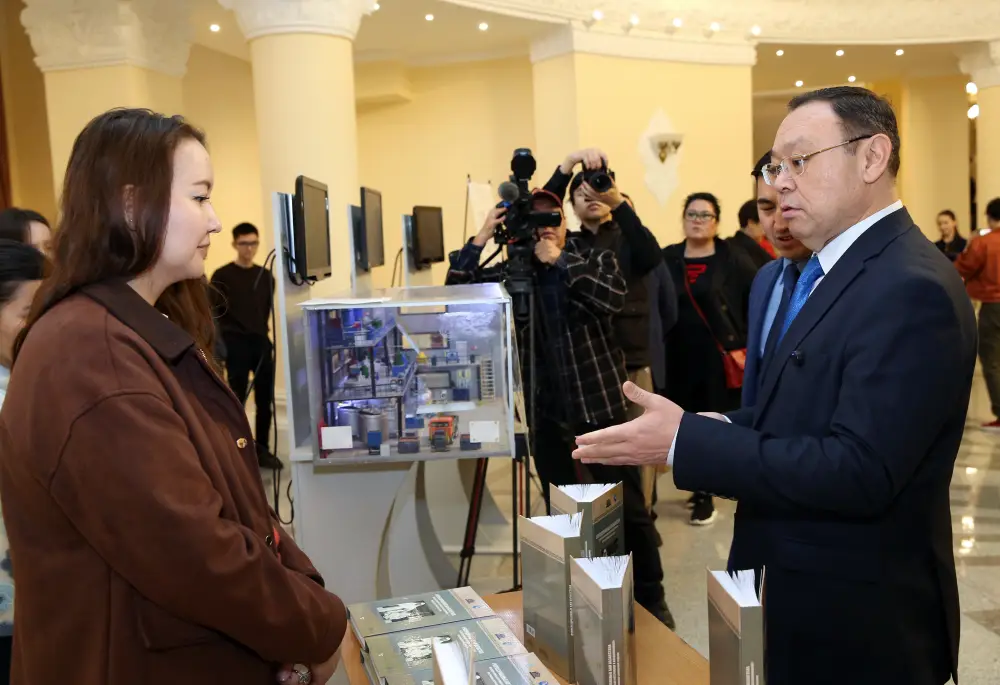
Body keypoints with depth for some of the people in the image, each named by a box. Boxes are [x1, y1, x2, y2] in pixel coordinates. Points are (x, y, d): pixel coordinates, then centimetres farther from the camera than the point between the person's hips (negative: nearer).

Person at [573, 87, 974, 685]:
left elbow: (860, 472, -28)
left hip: (857, 623, -8)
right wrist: (719, 431, -4)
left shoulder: (910, 288, -23)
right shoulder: (835, 270, 7)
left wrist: (686, 441, -26)